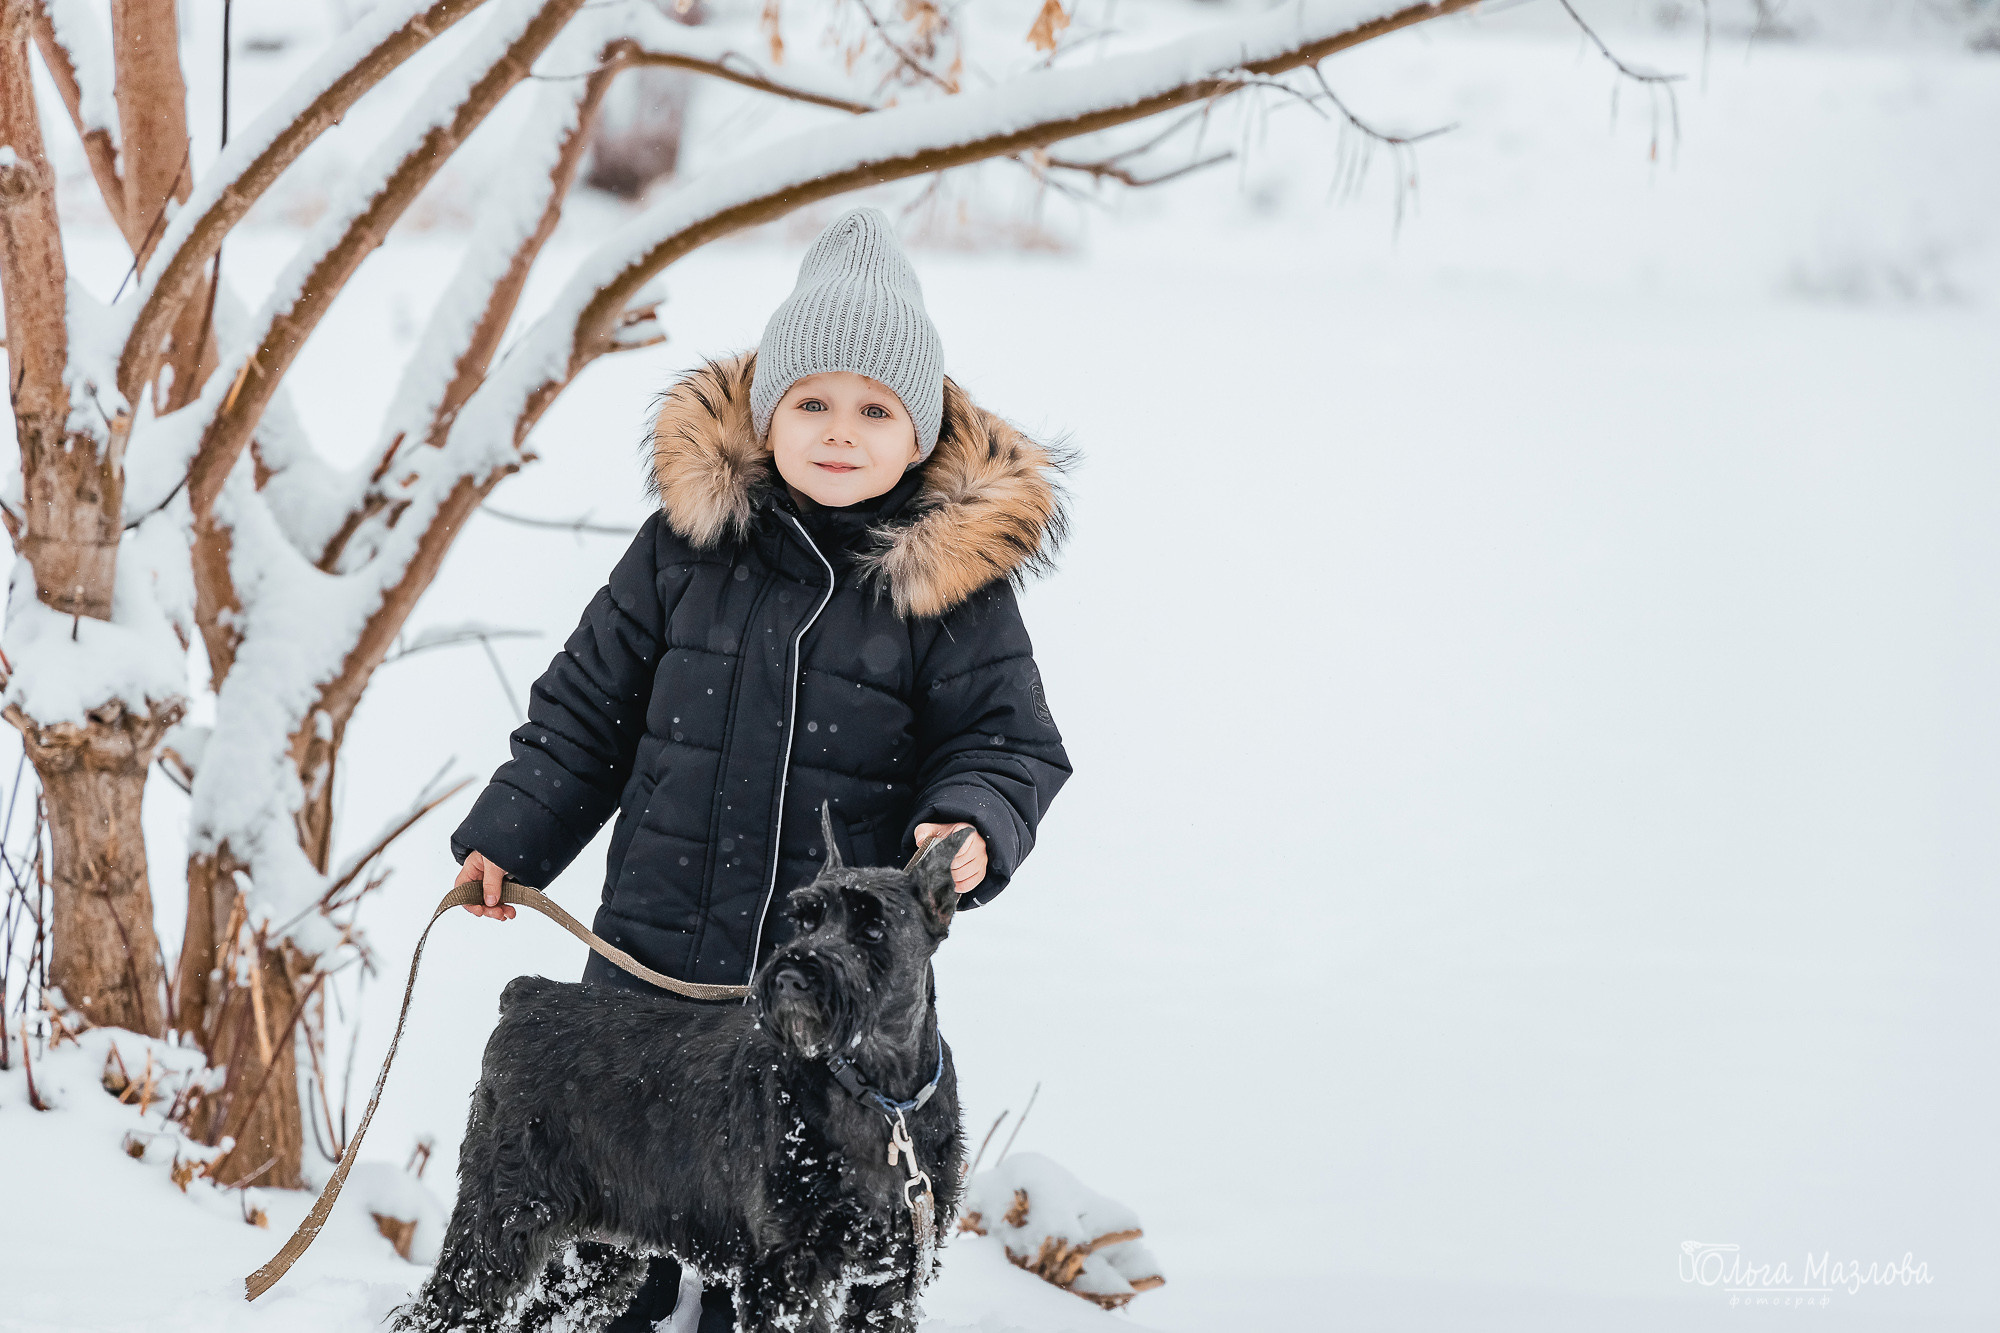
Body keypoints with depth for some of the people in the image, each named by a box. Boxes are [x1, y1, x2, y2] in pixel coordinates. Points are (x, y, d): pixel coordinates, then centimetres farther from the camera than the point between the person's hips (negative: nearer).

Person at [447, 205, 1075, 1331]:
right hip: (654, 962, 2)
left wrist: (974, 824, -21)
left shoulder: (954, 581, -5)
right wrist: (509, 838, 5)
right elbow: (591, 702, 8)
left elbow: (1008, 740, -1)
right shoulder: (689, 541, -1)